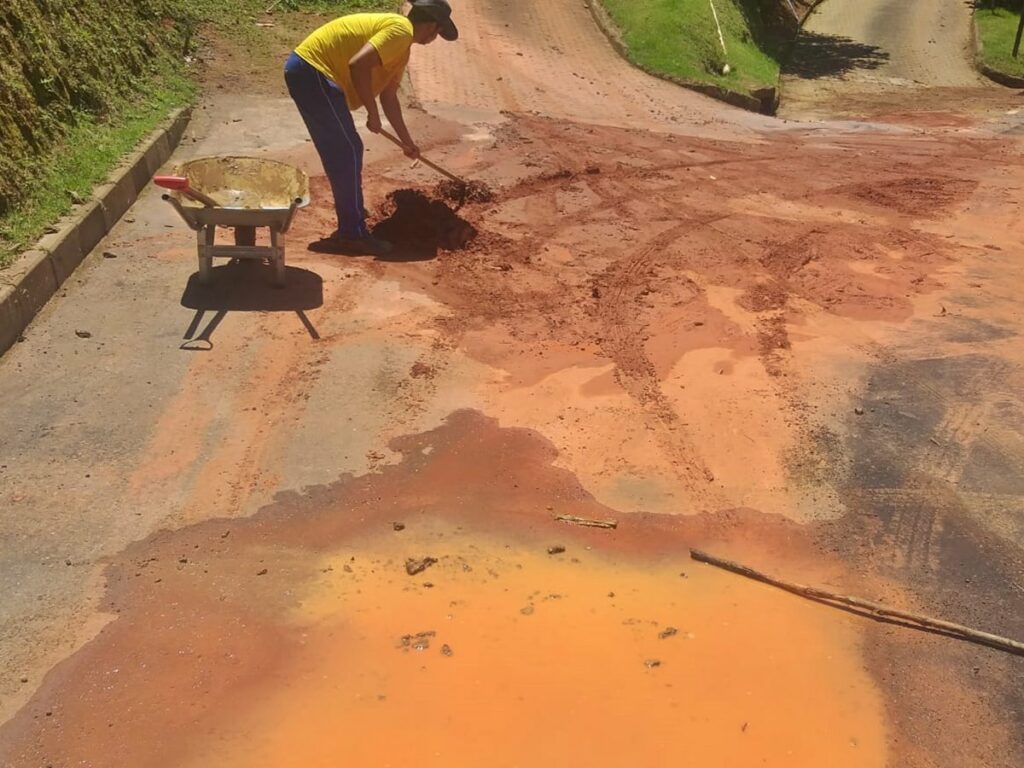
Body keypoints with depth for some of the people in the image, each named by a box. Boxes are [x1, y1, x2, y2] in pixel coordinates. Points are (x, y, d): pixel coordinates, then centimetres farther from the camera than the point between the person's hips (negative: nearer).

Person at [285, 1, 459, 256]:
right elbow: (358, 64, -24)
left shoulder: (401, 46, 20)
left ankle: (350, 226, 27)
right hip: (313, 70, -10)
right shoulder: (400, 30, -11)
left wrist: (407, 141, 35)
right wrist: (373, 113, -15)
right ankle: (353, 233, -3)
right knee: (348, 153, -7)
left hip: (306, 71, 10)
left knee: (342, 153, 17)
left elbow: (389, 95, 29)